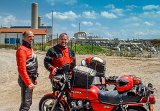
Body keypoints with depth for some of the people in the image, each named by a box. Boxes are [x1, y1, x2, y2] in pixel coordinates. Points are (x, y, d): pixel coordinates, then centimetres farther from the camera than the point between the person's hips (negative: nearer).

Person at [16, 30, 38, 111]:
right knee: (26, 103, -8)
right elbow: (22, 68, -23)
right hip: (26, 80, -10)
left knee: (28, 102, 18)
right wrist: (28, 82, -24)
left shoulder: (30, 48, 15)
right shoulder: (22, 49, -16)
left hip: (31, 78, 10)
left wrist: (35, 78, 19)